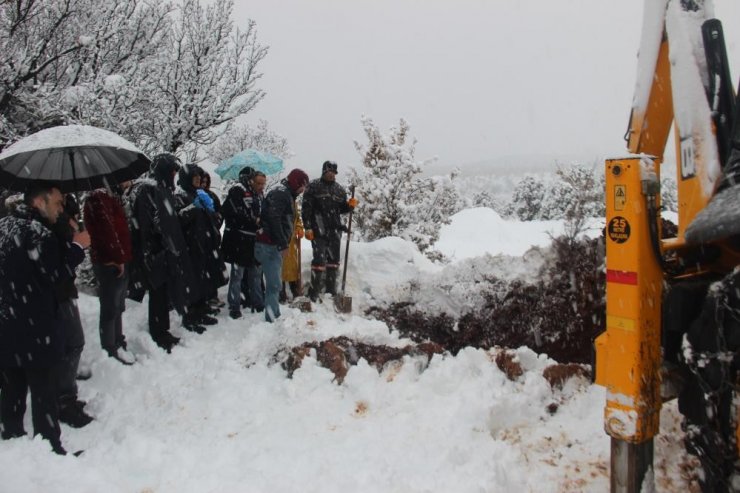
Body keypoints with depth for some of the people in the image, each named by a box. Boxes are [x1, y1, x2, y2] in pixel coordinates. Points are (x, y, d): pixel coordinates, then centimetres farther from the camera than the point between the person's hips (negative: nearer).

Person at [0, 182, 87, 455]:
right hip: (35, 330, -8)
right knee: (45, 394, 3)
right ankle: (49, 448, 12)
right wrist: (77, 247, -9)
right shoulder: (38, 232, -19)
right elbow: (55, 275, -18)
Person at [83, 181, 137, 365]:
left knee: (118, 306, 17)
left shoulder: (114, 195, 17)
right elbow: (107, 229, -19)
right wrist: (118, 258, -15)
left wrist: (125, 257, 9)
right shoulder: (99, 197, -13)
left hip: (121, 261, 9)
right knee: (111, 307, 0)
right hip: (110, 263, -9)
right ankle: (111, 349, 10)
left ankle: (118, 342, 28)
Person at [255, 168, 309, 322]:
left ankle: (274, 318, 18)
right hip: (269, 246, -10)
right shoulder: (281, 192, -11)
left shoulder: (287, 194, 20)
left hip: (275, 246, 10)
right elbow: (273, 219, -22)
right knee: (274, 285, -11)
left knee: (274, 284, 12)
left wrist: (283, 243, 15)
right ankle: (273, 319, -10)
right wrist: (283, 244, -20)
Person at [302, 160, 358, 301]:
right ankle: (314, 291, -3)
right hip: (318, 230, -5)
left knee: (334, 259, 11)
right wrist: (308, 227, -12)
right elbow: (307, 208, -6)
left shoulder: (340, 189, 12)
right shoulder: (313, 187, -3)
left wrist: (350, 205, -4)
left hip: (335, 230, 5)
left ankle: (331, 290, 22)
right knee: (319, 259, -10)